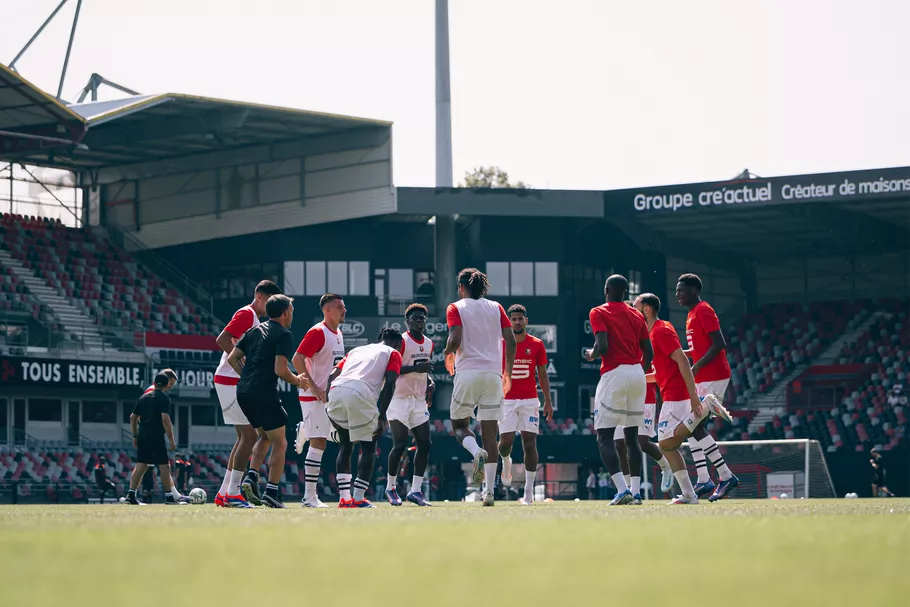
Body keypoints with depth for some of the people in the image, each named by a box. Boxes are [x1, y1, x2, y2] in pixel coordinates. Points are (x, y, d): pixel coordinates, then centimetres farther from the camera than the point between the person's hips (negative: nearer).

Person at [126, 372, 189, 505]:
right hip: (156, 438, -7)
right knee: (164, 466, -1)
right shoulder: (164, 399, -5)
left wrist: (135, 436, 23)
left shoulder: (143, 398, 16)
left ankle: (131, 494, -2)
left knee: (141, 465, 6)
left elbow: (133, 417, 17)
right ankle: (169, 496, 0)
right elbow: (165, 420, -14)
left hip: (142, 437, 7)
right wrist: (171, 440, -11)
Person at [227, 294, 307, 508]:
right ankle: (271, 492, -6)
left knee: (266, 437, 24)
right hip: (264, 392, -7)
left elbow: (232, 358, 13)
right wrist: (297, 380, 3)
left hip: (243, 392, 7)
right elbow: (280, 370, -14)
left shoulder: (254, 330, 17)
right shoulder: (283, 334, -5)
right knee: (280, 444, 3)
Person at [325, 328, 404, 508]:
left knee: (345, 446, 21)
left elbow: (332, 376, 25)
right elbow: (389, 383, 4)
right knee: (368, 446, 10)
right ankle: (358, 498, 3)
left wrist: (329, 406, 24)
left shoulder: (357, 350, 36)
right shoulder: (393, 353, 21)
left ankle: (344, 498, 17)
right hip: (361, 394, -5)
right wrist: (382, 417, 2)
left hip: (335, 391, 5)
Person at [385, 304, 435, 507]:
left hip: (419, 400, 7)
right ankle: (391, 487, 8)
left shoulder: (428, 343, 13)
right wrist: (415, 368, -24)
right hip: (400, 399, -7)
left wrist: (430, 383, 7)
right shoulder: (401, 341, -9)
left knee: (424, 444, 0)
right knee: (400, 444, -8)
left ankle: (415, 490, 4)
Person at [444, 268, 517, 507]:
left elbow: (455, 339, -11)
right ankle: (489, 491, -2)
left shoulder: (456, 308, 3)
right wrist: (507, 373, 15)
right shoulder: (496, 308, 13)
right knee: (490, 432, 4)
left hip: (468, 372, -3)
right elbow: (511, 341, 6)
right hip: (493, 373, 3)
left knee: (459, 424, 12)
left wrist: (448, 354, 10)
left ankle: (477, 452, -22)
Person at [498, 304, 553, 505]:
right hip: (506, 400, 0)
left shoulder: (536, 345, 4)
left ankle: (529, 491, -1)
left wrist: (548, 401, 5)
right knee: (505, 441, -10)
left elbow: (542, 374, 10)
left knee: (530, 444, -5)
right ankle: (506, 461, 28)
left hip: (530, 400, 0)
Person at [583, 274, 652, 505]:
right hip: (637, 374, 6)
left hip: (614, 374, -6)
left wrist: (591, 355, 6)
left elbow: (602, 346, -15)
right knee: (632, 435, 13)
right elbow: (648, 353, 13)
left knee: (604, 437, -4)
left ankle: (622, 490, -19)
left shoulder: (599, 313, -2)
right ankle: (636, 491, 6)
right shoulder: (636, 315, 14)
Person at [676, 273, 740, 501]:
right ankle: (703, 481, 10)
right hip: (703, 379, 10)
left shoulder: (703, 311, -12)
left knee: (695, 427, -13)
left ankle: (726, 476, -12)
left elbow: (719, 343, -20)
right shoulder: (692, 314, 18)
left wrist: (696, 367, -22)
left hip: (713, 378, -10)